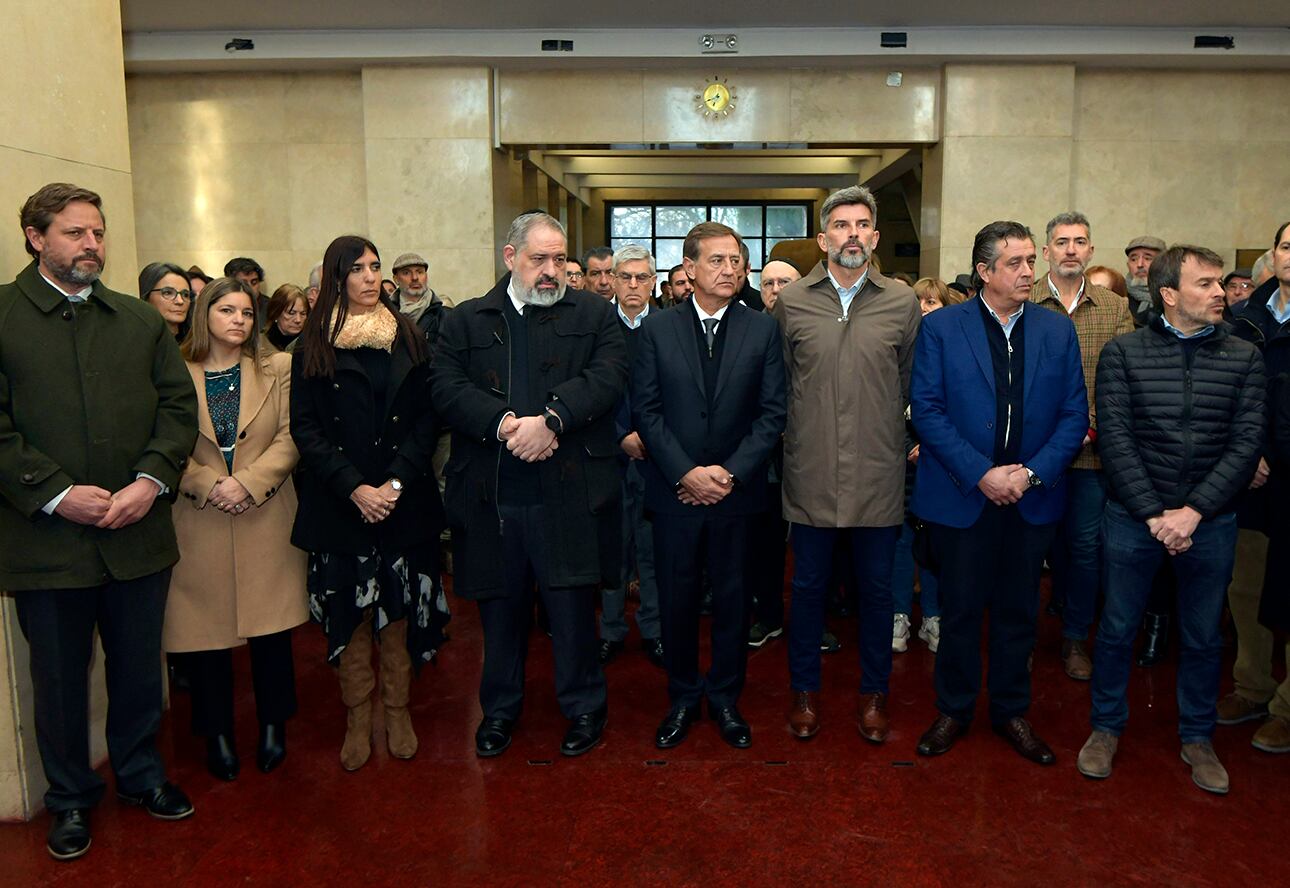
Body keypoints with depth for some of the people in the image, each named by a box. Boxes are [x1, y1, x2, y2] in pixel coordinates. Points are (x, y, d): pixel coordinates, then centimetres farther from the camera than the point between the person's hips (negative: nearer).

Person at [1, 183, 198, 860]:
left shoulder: (142, 320, 10)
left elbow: (178, 406, 3)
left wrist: (151, 480, -11)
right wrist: (56, 493, -18)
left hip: (138, 533, 3)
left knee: (139, 669, 16)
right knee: (59, 678, 13)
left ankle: (142, 776, 37)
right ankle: (70, 798, 33)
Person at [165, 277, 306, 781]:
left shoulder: (277, 370, 6)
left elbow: (290, 438, -1)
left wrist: (247, 482, -13)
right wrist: (210, 485, -15)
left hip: (266, 519, 1)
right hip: (199, 525, -1)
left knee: (271, 626, 5)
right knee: (205, 626, 5)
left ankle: (273, 727, 23)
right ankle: (218, 735, 22)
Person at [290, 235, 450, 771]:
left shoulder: (408, 339, 7)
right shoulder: (314, 346, 4)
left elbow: (426, 418, 2)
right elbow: (304, 427, -1)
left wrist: (397, 482, -11)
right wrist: (354, 487, -12)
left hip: (403, 500, 1)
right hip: (339, 503, -1)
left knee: (398, 610, 6)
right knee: (349, 614, 4)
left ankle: (397, 712, 20)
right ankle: (358, 720, 18)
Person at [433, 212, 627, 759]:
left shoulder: (594, 315, 7)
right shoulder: (465, 322, 10)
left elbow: (607, 377, -8)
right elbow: (448, 390, -3)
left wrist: (550, 419, -21)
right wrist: (505, 424, -19)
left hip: (568, 496, -2)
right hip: (491, 498, 2)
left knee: (573, 609, 7)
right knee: (500, 610, 15)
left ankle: (583, 708, 28)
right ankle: (500, 708, 35)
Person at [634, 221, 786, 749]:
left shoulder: (762, 330, 2)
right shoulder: (657, 330, 2)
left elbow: (772, 413, -1)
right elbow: (646, 410, -2)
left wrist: (730, 472, -11)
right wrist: (686, 473, -12)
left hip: (736, 490, 0)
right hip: (674, 490, 0)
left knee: (732, 598, 9)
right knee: (677, 600, 9)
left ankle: (725, 699, 27)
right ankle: (683, 697, 27)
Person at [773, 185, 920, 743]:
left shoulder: (902, 303, 2)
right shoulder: (791, 302, 1)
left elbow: (910, 384, 11)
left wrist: (881, 427, 13)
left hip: (877, 473, 0)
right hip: (811, 473, 0)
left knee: (876, 588, 11)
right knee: (808, 586, 10)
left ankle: (873, 693, 29)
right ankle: (804, 690, 28)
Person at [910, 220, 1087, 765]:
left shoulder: (1057, 331, 5)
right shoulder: (940, 327, -4)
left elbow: (1075, 414, 2)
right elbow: (926, 410, -9)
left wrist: (1033, 472, -12)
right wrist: (981, 474, -16)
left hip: (1032, 499, 3)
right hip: (960, 496, -2)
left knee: (1018, 611, 14)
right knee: (960, 609, 9)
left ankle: (1011, 711, 31)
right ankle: (954, 710, 27)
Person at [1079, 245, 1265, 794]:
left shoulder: (1243, 358, 2)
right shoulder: (1123, 353, -3)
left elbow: (1246, 445, -4)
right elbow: (1114, 439, -8)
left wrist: (1192, 511, -14)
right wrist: (1154, 513, -15)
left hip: (1210, 522, 2)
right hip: (1133, 517, -2)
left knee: (1204, 637, 14)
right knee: (1117, 629, 9)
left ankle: (1197, 737, 34)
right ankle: (1107, 728, 29)